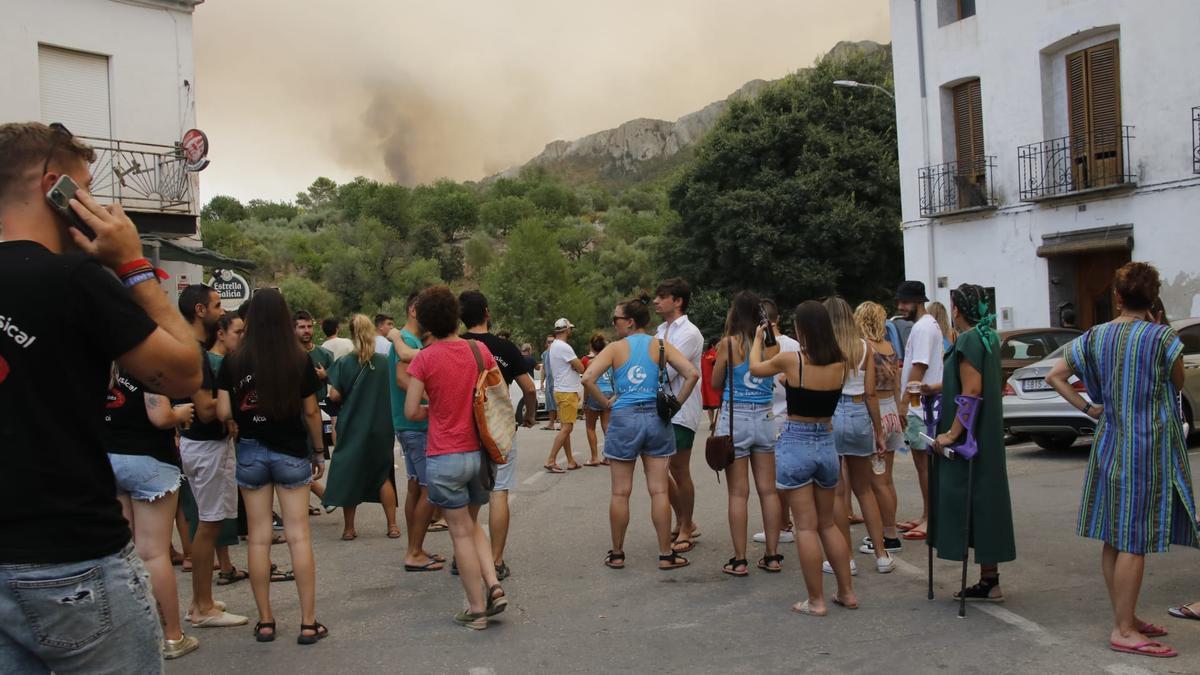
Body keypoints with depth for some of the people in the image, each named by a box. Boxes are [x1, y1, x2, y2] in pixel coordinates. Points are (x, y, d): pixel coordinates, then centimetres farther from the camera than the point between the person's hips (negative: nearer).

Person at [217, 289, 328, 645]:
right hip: (291, 453, -1)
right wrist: (319, 452, 10)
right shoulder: (300, 360, -7)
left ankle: (265, 621, 15)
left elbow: (223, 412, -7)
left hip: (250, 452, 1)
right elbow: (311, 412, -1)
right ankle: (308, 622, 7)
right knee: (299, 536, 4)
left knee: (259, 538, 9)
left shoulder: (233, 361, -6)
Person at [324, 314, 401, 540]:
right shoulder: (384, 362, -7)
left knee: (349, 475, 10)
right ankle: (392, 525, 11)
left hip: (351, 427, -1)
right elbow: (394, 391, 2)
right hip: (380, 427, 1)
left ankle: (349, 528, 15)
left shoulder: (344, 363, -10)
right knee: (383, 475, 12)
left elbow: (335, 396, -10)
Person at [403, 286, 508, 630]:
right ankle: (493, 585, 6)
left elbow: (411, 411, -10)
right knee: (472, 524, 21)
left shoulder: (424, 359, -11)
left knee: (461, 532, 6)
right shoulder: (479, 350, 0)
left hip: (445, 456, -4)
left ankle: (477, 608, 11)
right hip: (479, 451, 4)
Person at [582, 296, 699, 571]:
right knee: (659, 490, 6)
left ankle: (617, 554, 17)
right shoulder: (661, 346, 3)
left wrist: (606, 402, -1)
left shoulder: (615, 348, -2)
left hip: (623, 419, -2)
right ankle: (666, 554, 11)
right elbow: (692, 374, -6)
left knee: (620, 493, 7)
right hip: (657, 419, 2)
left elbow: (588, 378, -14)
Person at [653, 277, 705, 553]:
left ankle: (686, 530, 14)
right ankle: (683, 522, 26)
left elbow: (667, 373, -19)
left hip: (680, 411, -8)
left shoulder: (688, 333, -12)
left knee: (679, 471, 0)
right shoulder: (660, 330, 14)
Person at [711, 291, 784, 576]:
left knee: (738, 493, 2)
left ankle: (739, 560, 6)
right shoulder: (772, 343, 0)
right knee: (768, 490, 10)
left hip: (735, 417, -3)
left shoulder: (729, 343, -10)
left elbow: (715, 383, 1)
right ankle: (772, 555, 16)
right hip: (765, 417, 3)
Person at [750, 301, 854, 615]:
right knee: (829, 524, 18)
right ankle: (847, 592, 23)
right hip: (826, 444, 4)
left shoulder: (790, 359, -13)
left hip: (795, 444, -4)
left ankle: (816, 601, 6)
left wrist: (758, 339, 25)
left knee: (806, 527, 2)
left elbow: (755, 368, 6)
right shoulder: (840, 364, -3)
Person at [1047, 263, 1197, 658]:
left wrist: (1087, 408, 7)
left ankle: (1125, 619, 23)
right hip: (1150, 445, -6)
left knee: (1114, 538, 12)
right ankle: (1124, 631, 1)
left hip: (1109, 444, 6)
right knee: (1136, 541, -3)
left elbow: (1054, 377, 5)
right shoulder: (1163, 338, -11)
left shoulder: (1094, 337, 3)